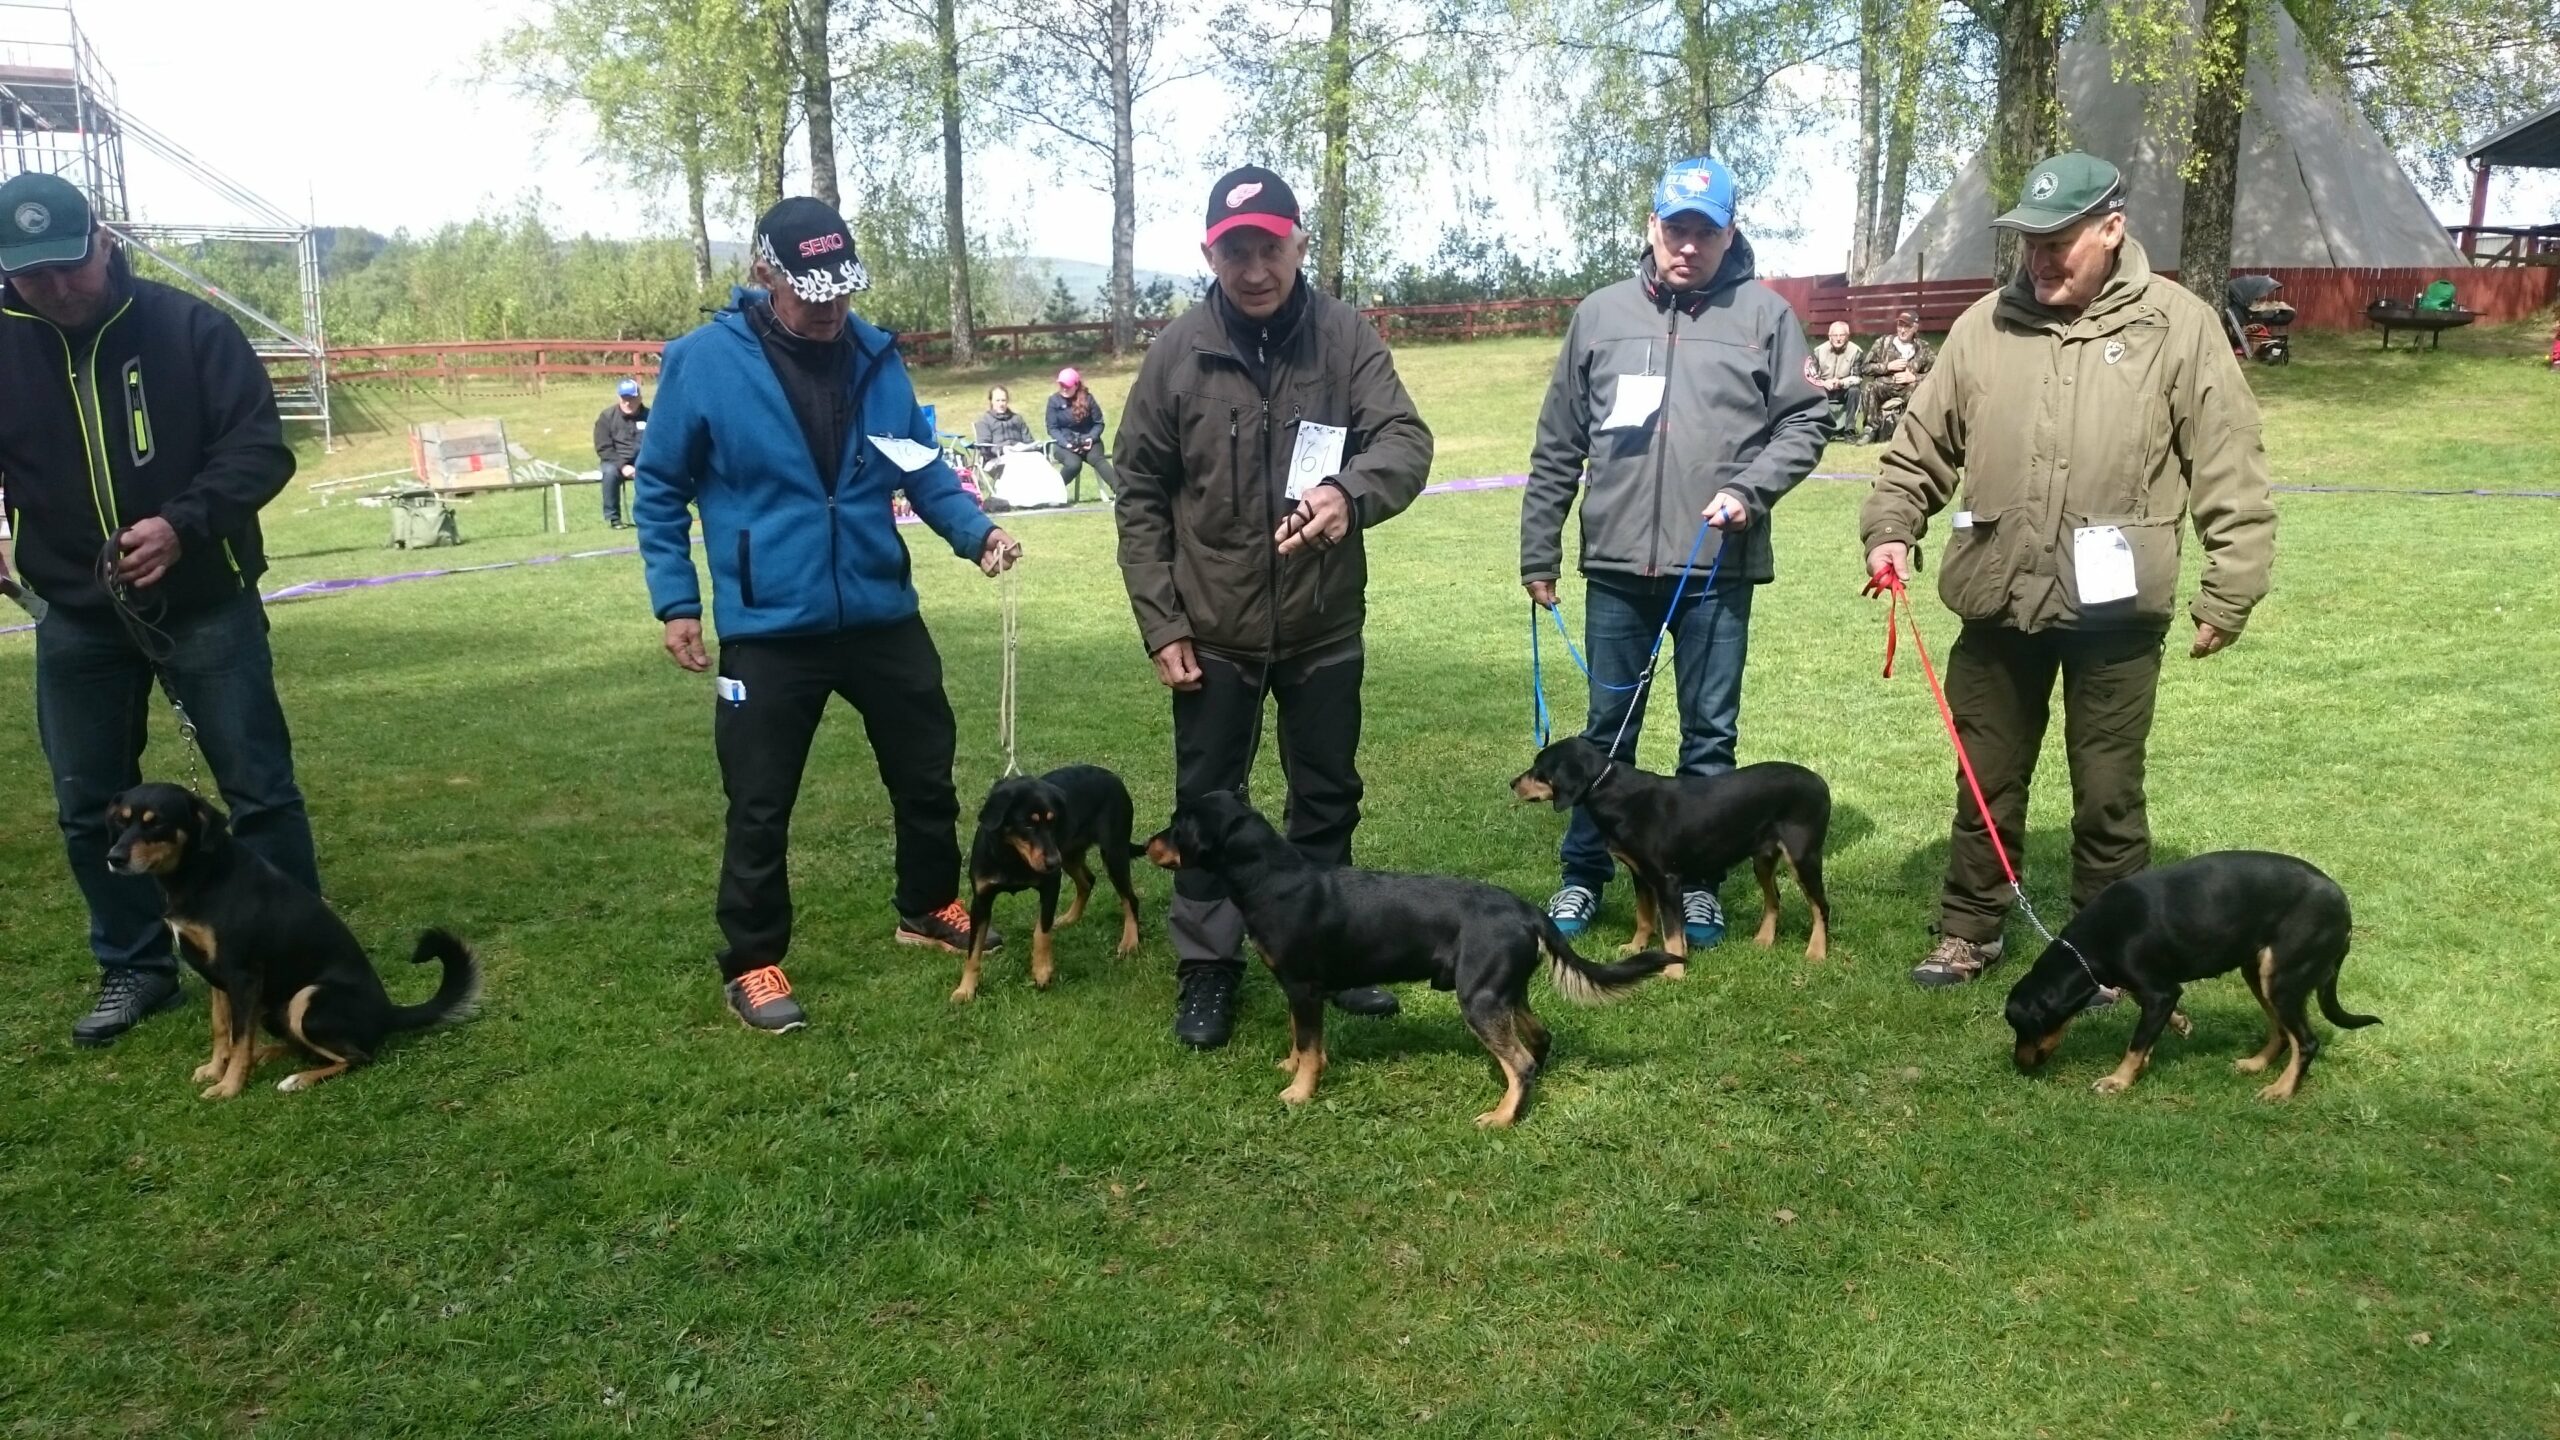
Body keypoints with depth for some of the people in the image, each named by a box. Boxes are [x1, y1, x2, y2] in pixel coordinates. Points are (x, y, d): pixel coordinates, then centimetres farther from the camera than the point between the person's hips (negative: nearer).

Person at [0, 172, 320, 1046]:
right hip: (78, 619, 3)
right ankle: (134, 969, 27)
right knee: (89, 808, 11)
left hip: (204, 605, -3)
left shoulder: (188, 327, -9)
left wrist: (184, 521, -27)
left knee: (260, 792, 2)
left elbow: (263, 449, -12)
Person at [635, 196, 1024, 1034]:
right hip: (769, 628, -4)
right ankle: (753, 963, 23)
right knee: (760, 806, 5)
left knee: (926, 774, 17)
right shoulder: (703, 362, -9)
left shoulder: (875, 357, 2)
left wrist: (975, 530, -8)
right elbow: (660, 489, 0)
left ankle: (928, 909, 40)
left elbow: (923, 466, 10)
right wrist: (675, 599, -5)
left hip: (884, 615, 4)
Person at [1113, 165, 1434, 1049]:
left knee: (1328, 797, 15)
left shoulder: (1345, 336, -6)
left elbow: (1406, 438, -17)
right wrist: (1160, 622, -7)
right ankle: (1208, 967, 24)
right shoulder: (1179, 352, -6)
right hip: (1213, 631, -1)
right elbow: (1139, 493, -1)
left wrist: (1351, 490, -40)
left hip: (1325, 626, 1)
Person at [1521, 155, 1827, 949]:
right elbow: (1558, 448, 10)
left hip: (1719, 566, -1)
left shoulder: (1765, 314, 2)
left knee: (1710, 733, 8)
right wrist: (1538, 552, 9)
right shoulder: (1599, 315, 7)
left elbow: (1803, 422, 5)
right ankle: (1584, 875, 23)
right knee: (1608, 728, 11)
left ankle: (1699, 882, 22)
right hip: (1617, 564, 2)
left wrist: (1751, 489, -13)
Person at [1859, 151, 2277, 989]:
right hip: (1999, 602, 3)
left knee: (2108, 794, 10)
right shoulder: (1985, 326, 6)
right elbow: (1922, 447, 12)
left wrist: (2230, 591, -6)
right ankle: (1970, 930, 31)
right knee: (1987, 783, 15)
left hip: (2113, 608, -3)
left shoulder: (2179, 326, -3)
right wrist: (1891, 527, -2)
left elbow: (2230, 470, -3)